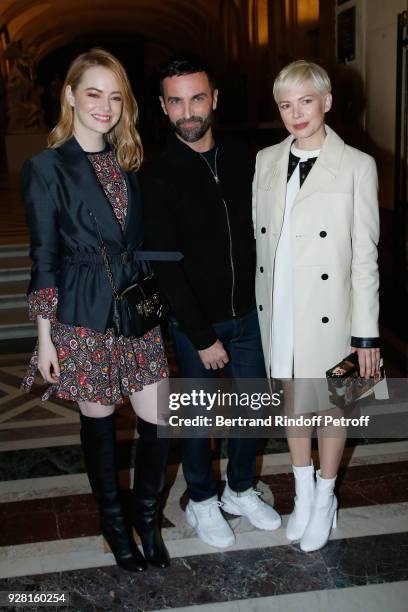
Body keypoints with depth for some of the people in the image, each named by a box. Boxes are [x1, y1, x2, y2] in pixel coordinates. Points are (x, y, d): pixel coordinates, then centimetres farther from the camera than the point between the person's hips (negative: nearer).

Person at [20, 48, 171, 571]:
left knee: (159, 422, 3)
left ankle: (147, 515, 29)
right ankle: (114, 521, 34)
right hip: (84, 317, -4)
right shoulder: (46, 168, -7)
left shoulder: (128, 161, 7)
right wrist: (44, 336, -7)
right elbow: (44, 258, -6)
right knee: (98, 420, 11)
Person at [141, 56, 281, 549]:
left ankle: (241, 491, 38)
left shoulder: (239, 159, 1)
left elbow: (255, 232, 9)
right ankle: (202, 502, 33)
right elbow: (165, 265, -15)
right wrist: (203, 337, -15)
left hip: (246, 313, 5)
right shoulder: (159, 176, -13)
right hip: (194, 323, -4)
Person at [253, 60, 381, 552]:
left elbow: (364, 254, -9)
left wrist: (366, 332, -9)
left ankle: (325, 497, 34)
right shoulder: (266, 161, 4)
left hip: (328, 313, -4)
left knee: (330, 405, 12)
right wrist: (252, 305, 7)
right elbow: (258, 235, 8)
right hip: (277, 309, 4)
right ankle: (303, 490, 37)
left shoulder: (356, 166, -9)